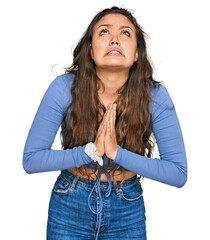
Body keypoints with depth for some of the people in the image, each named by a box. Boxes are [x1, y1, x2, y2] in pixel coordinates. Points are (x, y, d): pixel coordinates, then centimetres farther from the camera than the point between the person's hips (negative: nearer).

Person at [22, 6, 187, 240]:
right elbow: (30, 160, -14)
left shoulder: (155, 96, -18)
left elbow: (178, 174, -16)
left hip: (128, 213, 1)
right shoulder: (64, 87, -18)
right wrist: (91, 150, -27)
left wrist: (117, 152, -27)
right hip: (68, 209, 0)